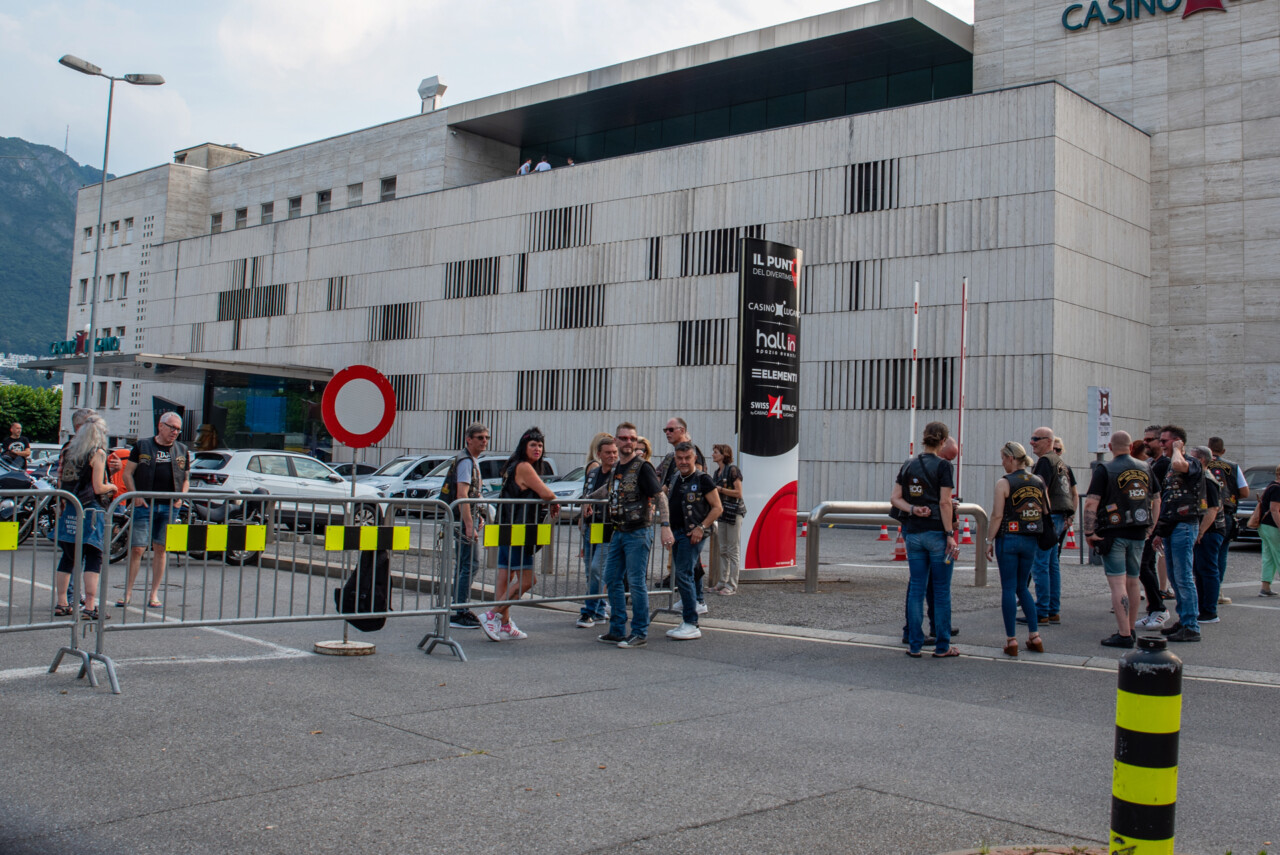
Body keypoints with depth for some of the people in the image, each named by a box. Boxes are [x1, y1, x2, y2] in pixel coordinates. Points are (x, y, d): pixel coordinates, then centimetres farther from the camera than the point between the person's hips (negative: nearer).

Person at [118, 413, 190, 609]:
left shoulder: (182, 450, 13)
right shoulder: (143, 446, 5)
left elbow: (186, 478, 19)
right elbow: (128, 473, 5)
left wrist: (181, 497, 2)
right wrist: (135, 495, -7)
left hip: (169, 507, 3)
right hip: (144, 505, -3)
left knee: (161, 549, 5)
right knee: (137, 549, -5)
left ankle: (154, 594, 12)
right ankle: (127, 592, 5)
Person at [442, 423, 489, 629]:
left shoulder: (472, 461, 18)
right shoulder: (466, 461, -14)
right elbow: (462, 495, -23)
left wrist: (476, 519, 25)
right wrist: (470, 525, -27)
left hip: (464, 520, 11)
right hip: (463, 520, -11)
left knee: (463, 565, 14)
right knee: (469, 565, -11)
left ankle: (458, 609, 20)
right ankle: (460, 613, -11)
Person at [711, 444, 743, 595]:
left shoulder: (732, 470, -10)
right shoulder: (717, 472, 14)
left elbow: (738, 493, -14)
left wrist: (720, 489, -14)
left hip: (733, 512, -8)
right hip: (722, 512, 8)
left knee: (732, 551, -5)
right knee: (723, 550, 11)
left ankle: (732, 585, -2)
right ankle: (723, 581, 17)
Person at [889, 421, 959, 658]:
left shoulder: (908, 465, 9)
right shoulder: (942, 465, -8)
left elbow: (895, 498, 5)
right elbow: (944, 502, -12)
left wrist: (912, 509, -7)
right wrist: (950, 535, -10)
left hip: (913, 533, 5)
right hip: (936, 532, -5)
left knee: (916, 588, 8)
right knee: (941, 590, 4)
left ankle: (915, 645, 9)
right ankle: (942, 646, 8)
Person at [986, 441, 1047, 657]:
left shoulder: (1004, 483, -10)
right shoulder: (1039, 483, 6)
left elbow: (997, 516, -11)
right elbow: (1046, 514, 9)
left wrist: (989, 541, -4)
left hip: (1008, 539, -5)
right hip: (1031, 541, 5)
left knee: (1008, 588, 1)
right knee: (1022, 587, 17)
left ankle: (1011, 640, 2)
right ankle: (1035, 636, 13)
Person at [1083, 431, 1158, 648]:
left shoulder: (1105, 470, -9)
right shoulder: (1145, 469, 9)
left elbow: (1091, 503, -15)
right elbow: (1156, 501, 16)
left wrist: (1089, 533, -10)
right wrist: (1150, 528, 21)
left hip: (1114, 534, -6)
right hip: (1138, 535, 6)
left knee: (1117, 583, -7)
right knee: (1132, 582, 16)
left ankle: (1124, 635, -11)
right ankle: (1130, 629, 26)